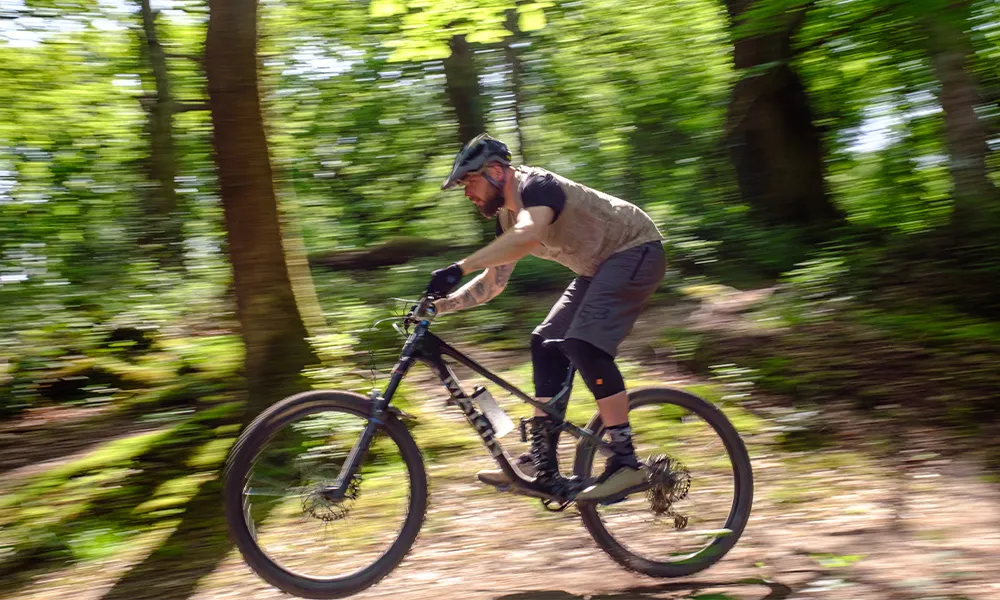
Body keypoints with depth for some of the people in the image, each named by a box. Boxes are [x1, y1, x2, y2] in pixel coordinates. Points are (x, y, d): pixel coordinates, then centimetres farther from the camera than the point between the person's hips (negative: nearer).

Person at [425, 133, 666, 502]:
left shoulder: (537, 185, -21)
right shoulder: (506, 218, 7)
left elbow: (529, 235, -43)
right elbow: (492, 283, 13)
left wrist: (459, 268, -46)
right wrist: (439, 306, 2)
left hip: (636, 251, -10)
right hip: (600, 268, 10)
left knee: (584, 344, -25)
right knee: (547, 342, 3)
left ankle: (626, 464, -20)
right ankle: (542, 465, 4)